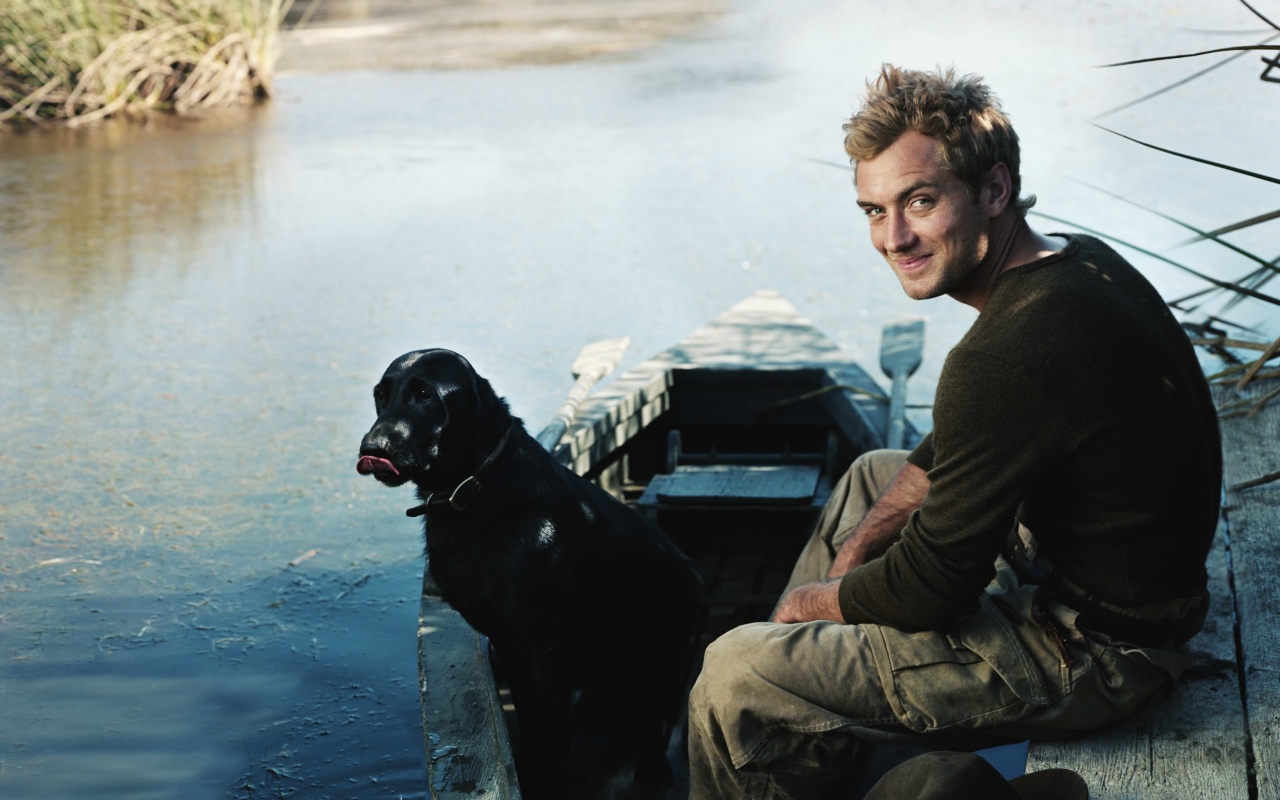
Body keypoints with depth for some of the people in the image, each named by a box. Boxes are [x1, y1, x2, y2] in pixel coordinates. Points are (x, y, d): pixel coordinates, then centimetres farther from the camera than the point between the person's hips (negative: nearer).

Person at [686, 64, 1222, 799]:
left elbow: (928, 591, -22)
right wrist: (856, 550, 8)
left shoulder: (1008, 358, -31)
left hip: (1089, 656, -11)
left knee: (735, 678, -13)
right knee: (873, 476, 30)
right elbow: (953, 452, 16)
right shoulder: (1074, 261, 1)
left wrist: (812, 600, -3)